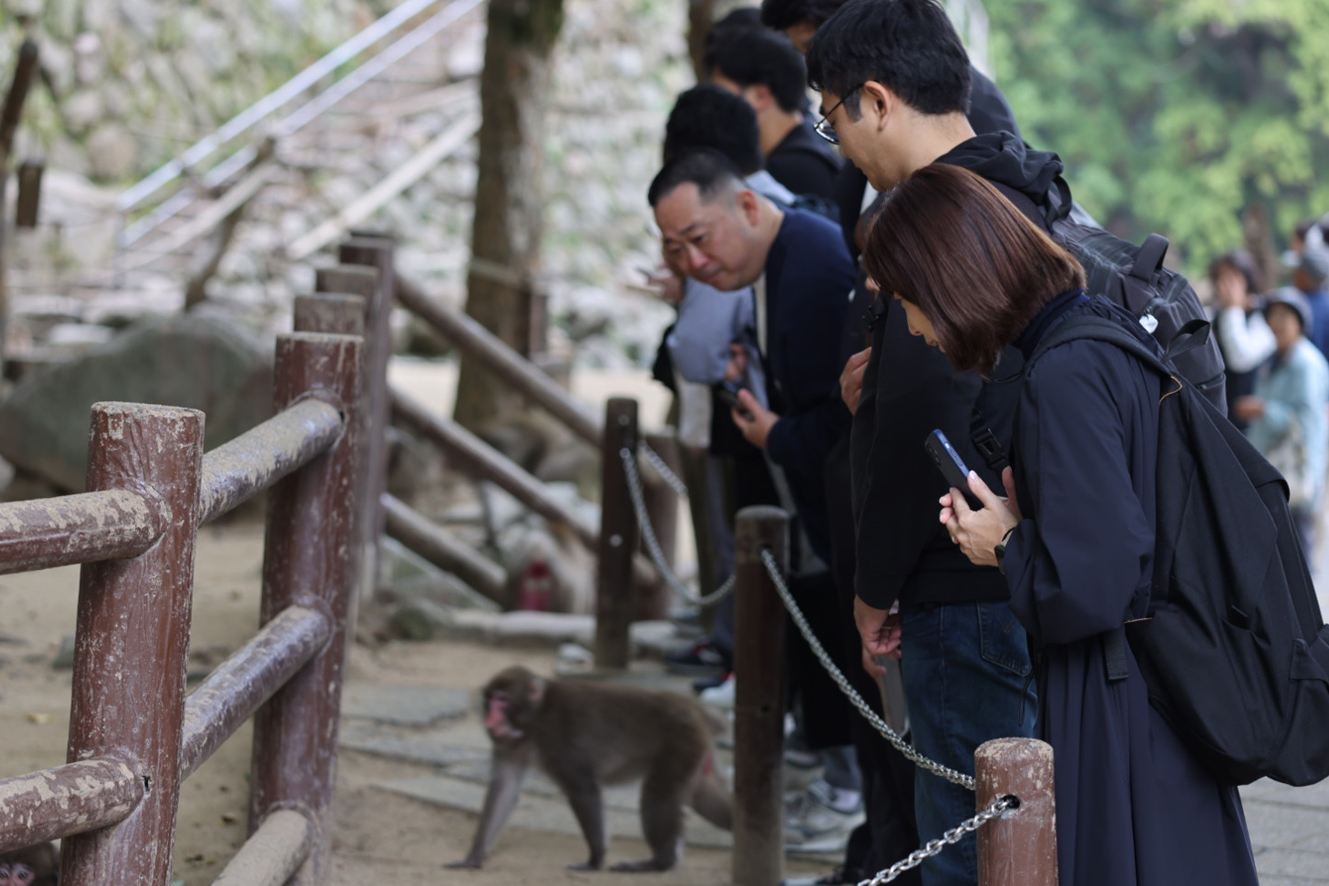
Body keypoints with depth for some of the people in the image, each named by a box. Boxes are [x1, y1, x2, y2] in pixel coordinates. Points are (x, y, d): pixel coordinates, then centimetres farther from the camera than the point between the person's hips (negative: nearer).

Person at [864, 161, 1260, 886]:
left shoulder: (1063, 378, -21)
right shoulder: (1115, 335, 9)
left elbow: (1086, 589, -25)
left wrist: (1007, 547, -7)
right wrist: (1017, 522, 6)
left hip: (1113, 712, -10)